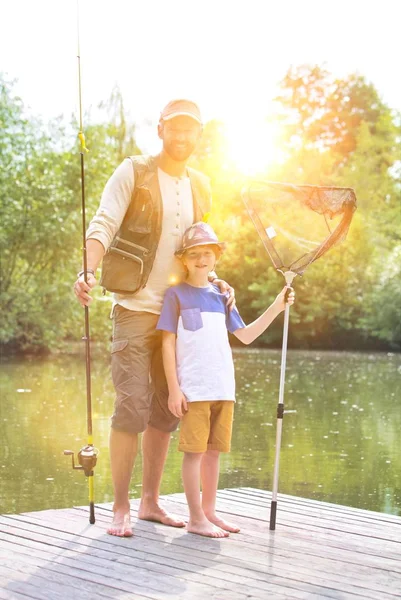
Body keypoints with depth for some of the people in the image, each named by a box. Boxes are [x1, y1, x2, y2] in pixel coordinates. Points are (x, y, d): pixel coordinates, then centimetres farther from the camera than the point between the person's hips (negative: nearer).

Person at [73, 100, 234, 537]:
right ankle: (120, 508, 1)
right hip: (135, 305, -6)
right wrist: (89, 271, -30)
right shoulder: (133, 173, -4)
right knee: (132, 406, -9)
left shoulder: (200, 186, 13)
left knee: (167, 408, 8)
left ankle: (150, 501, 19)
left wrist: (213, 281, 5)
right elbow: (103, 226, -13)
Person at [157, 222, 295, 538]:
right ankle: (196, 518, 6)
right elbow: (168, 344, -4)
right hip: (193, 389, -5)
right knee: (194, 450, -3)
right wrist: (173, 389, -10)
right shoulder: (177, 294, 0)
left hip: (224, 388, 5)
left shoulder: (221, 295, 14)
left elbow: (246, 335, 18)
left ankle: (210, 512, 22)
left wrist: (276, 307, 10)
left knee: (214, 450, 11)